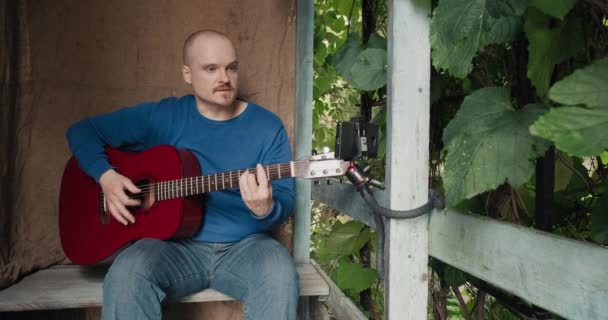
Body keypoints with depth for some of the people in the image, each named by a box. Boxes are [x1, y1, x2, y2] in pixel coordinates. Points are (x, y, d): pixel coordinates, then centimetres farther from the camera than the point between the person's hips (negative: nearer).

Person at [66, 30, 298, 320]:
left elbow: (285, 200, -4)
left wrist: (266, 210, -29)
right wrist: (106, 175, -11)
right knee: (127, 273, -31)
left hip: (245, 245, 0)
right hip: (177, 244, 1)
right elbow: (83, 130, 8)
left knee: (280, 274, -33)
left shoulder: (268, 126, -1)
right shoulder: (162, 116, 0)